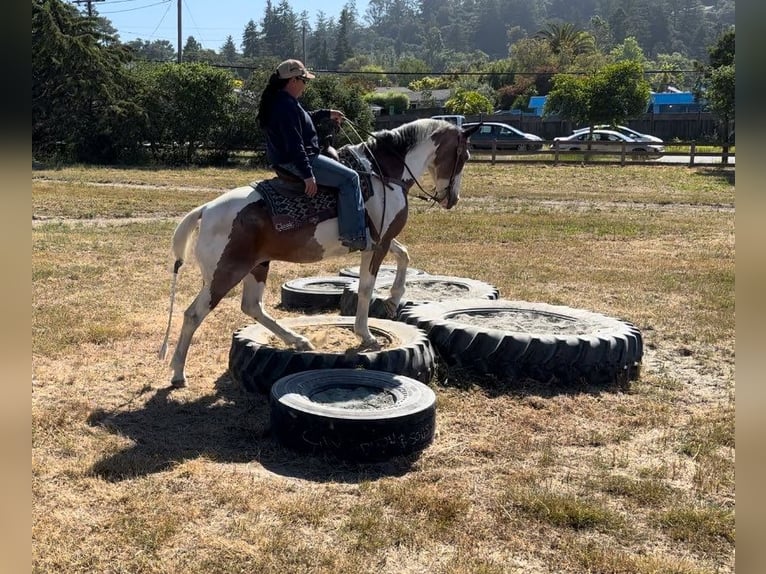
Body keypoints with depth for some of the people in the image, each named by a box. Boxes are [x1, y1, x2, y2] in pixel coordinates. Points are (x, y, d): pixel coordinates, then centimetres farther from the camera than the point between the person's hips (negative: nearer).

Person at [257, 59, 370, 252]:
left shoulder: (279, 101, 11)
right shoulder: (287, 106, -23)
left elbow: (304, 119, 30)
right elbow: (295, 145, -28)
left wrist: (327, 114, 29)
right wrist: (307, 174, -28)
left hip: (283, 160, 12)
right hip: (295, 162, -12)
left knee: (333, 157, 32)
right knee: (349, 178, -12)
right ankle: (354, 235, -15)